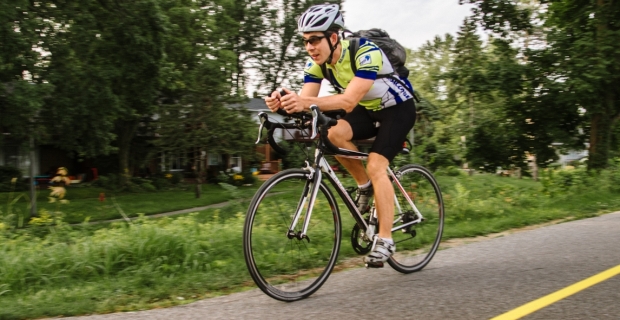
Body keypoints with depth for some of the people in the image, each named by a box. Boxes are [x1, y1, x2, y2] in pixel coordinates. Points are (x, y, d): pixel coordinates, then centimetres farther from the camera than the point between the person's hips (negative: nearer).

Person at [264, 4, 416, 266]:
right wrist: (283, 102, -43)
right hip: (368, 110, 6)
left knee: (375, 166, -22)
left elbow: (349, 101, -43)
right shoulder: (316, 63, -12)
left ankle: (385, 240, -14)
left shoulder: (366, 53, -32)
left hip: (397, 108, -6)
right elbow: (305, 102, -20)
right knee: (334, 134, -24)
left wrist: (307, 102, -59)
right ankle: (365, 186, 0)